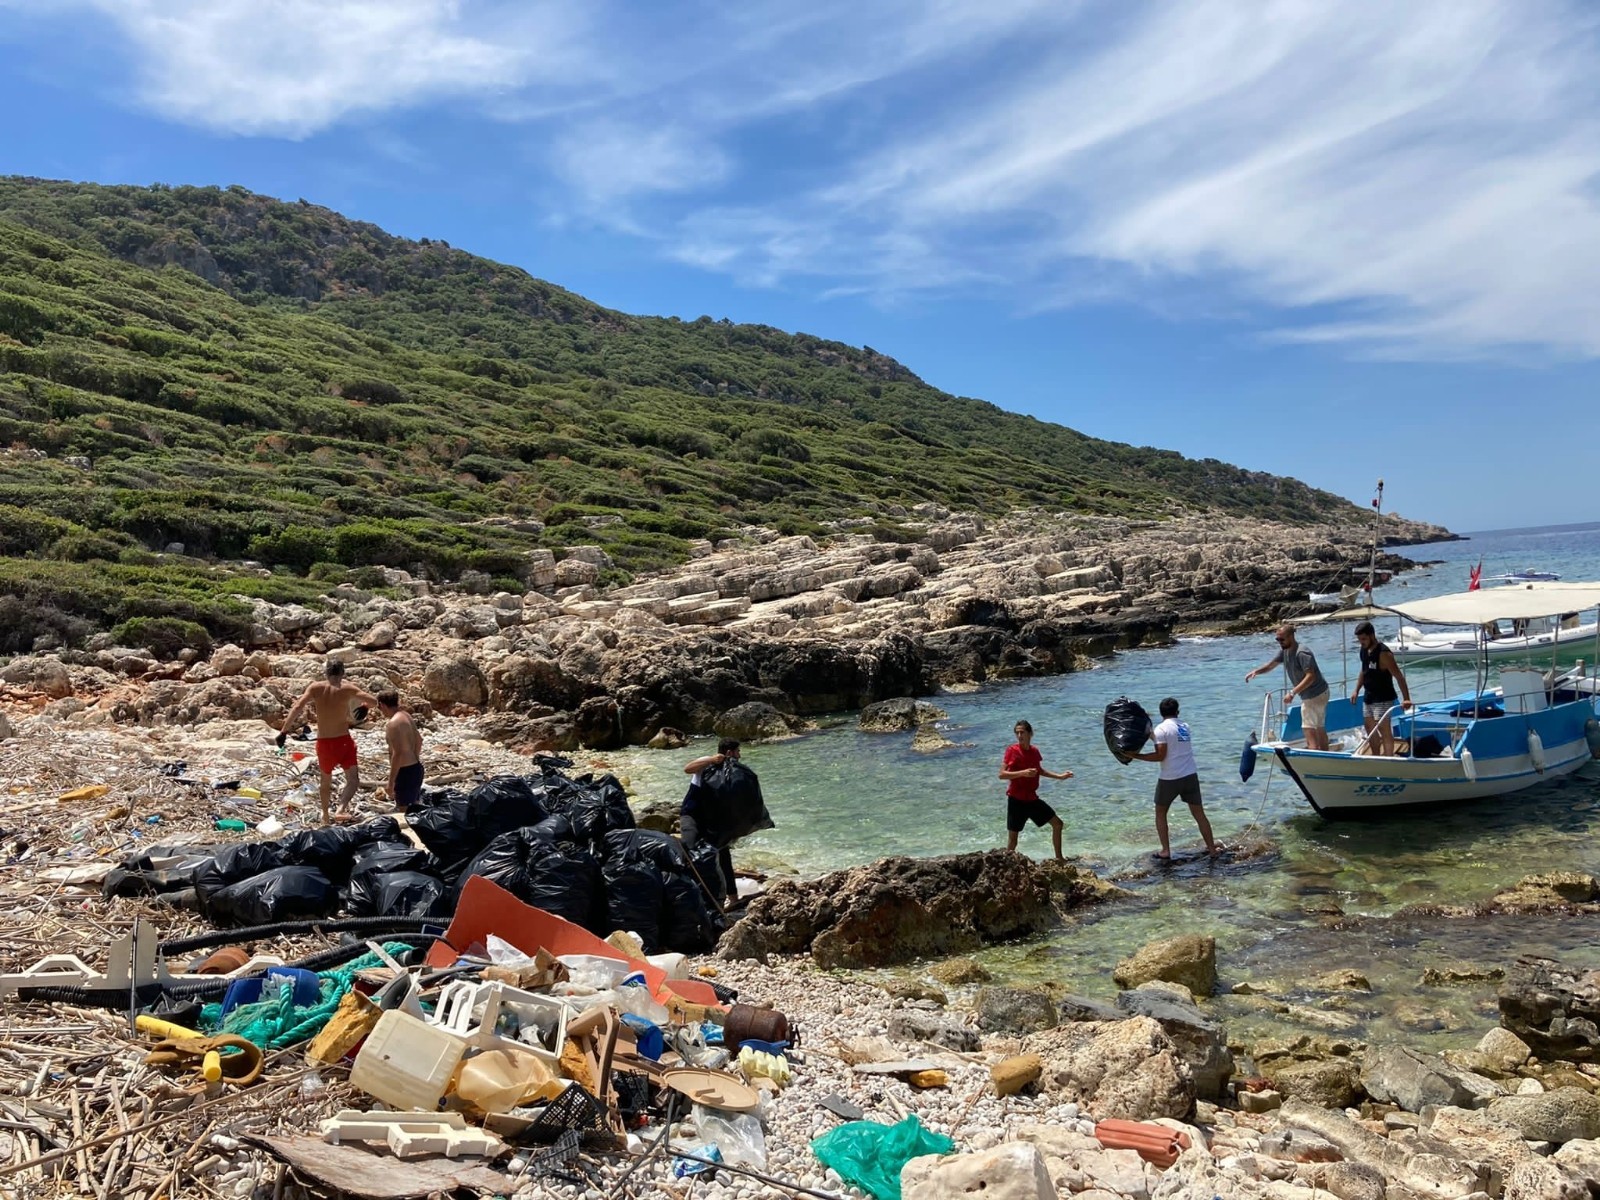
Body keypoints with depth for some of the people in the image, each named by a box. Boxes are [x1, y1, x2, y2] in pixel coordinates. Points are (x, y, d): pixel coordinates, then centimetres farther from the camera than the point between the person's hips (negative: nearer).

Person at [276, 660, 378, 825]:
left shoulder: (315, 688, -3)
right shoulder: (347, 689, -7)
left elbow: (297, 708, -12)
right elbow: (374, 702, -8)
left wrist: (284, 731, -9)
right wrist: (364, 706, 14)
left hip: (323, 742, 3)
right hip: (343, 741, -3)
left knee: (325, 781, 23)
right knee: (353, 780, 1)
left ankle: (325, 816, 36)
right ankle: (342, 808, -24)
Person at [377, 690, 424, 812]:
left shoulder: (393, 723, -19)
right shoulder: (406, 716, 9)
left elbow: (397, 754, -24)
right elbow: (419, 740, 21)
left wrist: (391, 782, -20)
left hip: (405, 771, -10)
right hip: (416, 768, 10)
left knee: (404, 811, -5)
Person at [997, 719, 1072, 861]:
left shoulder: (1034, 751, 5)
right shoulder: (1011, 751, -13)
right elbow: (1002, 774, -20)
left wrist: (1060, 776, 20)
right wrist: (1023, 772, -30)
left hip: (1032, 799, 6)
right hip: (1016, 800, -6)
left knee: (1057, 823, 11)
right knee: (1012, 838, -3)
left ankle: (1059, 858, 24)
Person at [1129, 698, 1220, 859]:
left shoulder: (1161, 728, -9)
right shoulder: (1185, 726, 10)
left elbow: (1160, 755, -15)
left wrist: (1138, 755, -9)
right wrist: (1150, 733, 21)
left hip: (1170, 779, -4)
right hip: (1191, 776, 5)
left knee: (1160, 813, 13)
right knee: (1199, 814, 12)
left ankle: (1165, 850, 8)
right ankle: (1212, 848, 16)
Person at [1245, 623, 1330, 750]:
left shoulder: (1302, 653, -24)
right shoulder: (1284, 650, 4)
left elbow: (1310, 676, -30)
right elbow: (1270, 665, 8)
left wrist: (1293, 692, -34)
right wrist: (1256, 671, -12)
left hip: (1314, 695, -10)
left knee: (1310, 731, -12)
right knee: (1320, 729, 18)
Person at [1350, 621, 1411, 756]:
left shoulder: (1383, 653, -22)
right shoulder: (1364, 650, 4)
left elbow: (1399, 676, -25)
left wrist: (1406, 699, -31)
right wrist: (1356, 690, 15)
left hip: (1382, 699, -9)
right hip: (1368, 697, 9)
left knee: (1384, 731, -9)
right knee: (1370, 729, 17)